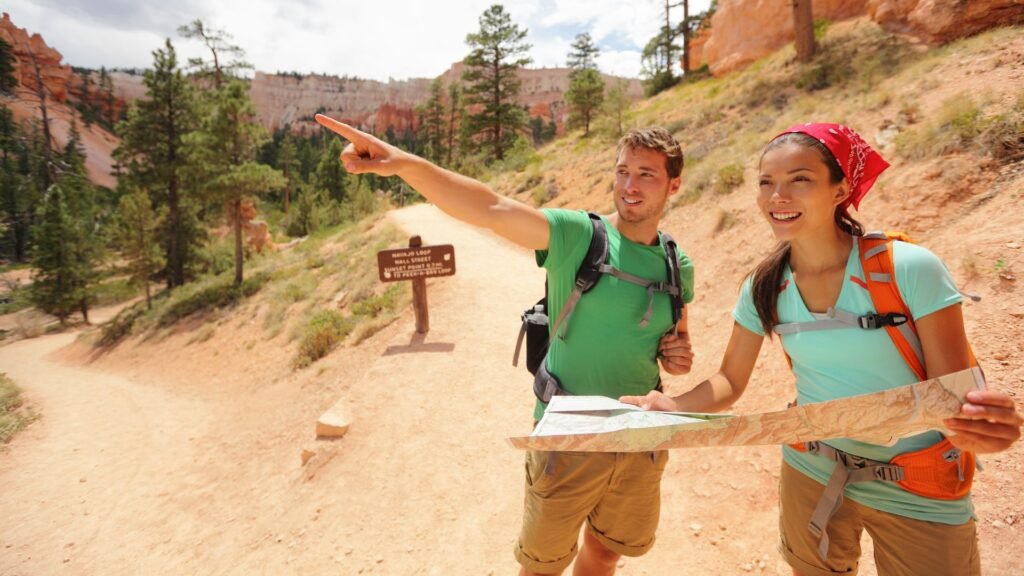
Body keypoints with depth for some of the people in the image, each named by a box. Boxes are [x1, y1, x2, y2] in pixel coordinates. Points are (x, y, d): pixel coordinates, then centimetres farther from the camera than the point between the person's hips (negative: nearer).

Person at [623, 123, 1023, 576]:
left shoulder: (912, 270, -22)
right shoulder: (763, 288, -10)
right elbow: (730, 381, -3)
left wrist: (980, 427, -40)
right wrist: (673, 406, -21)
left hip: (921, 496, -3)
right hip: (811, 477, 3)